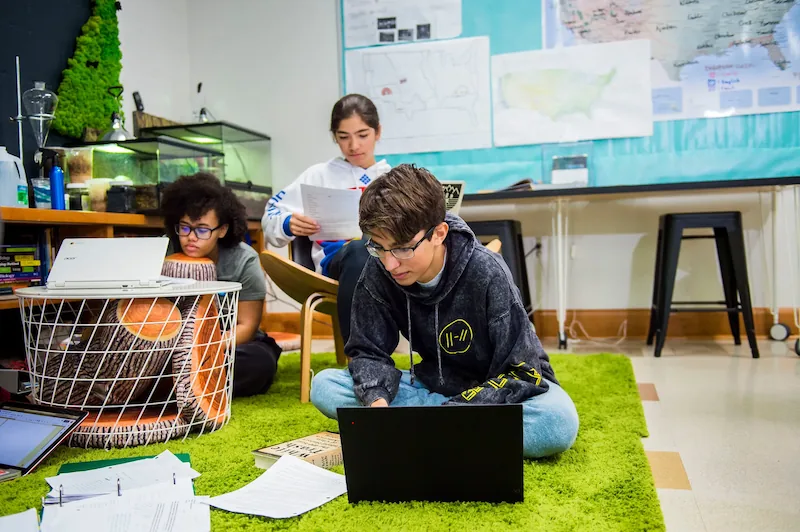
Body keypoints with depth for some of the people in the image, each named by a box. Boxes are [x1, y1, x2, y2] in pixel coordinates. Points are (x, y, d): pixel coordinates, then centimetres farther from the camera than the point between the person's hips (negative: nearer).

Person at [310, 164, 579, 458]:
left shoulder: (486, 273, -25)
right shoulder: (377, 274, -14)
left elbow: (521, 372, -23)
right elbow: (369, 352, -6)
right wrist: (377, 400, -28)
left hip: (498, 393, -3)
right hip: (435, 385, 4)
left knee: (559, 421, -37)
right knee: (324, 386, -14)